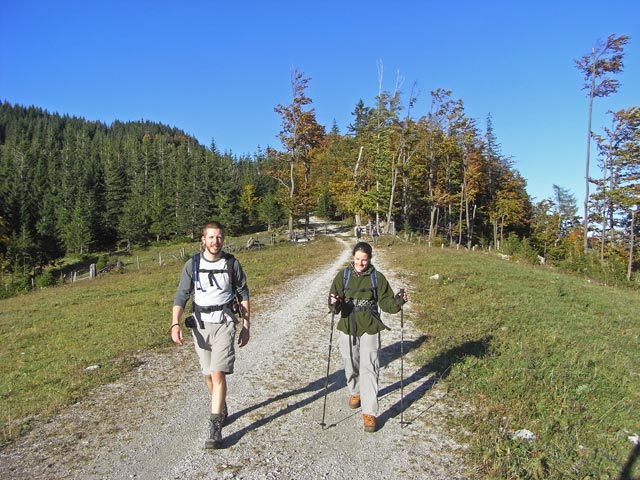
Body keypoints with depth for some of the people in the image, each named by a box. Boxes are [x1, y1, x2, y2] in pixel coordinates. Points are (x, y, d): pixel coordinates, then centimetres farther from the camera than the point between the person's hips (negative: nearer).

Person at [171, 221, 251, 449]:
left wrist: (246, 326, 4)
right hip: (200, 325, 2)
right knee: (208, 375, 13)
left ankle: (215, 426, -6)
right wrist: (175, 324, -16)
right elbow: (181, 296, -2)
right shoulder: (192, 265, -1)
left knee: (218, 373, -13)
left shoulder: (232, 263, -1)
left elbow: (243, 295, 6)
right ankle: (222, 409, 37)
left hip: (224, 323, -2)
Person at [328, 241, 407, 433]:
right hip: (347, 328, 2)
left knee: (369, 369, -6)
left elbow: (385, 302, 0)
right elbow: (335, 304, -8)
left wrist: (397, 301, -21)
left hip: (370, 329, -1)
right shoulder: (343, 276, -3)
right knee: (351, 366, 16)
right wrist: (334, 304, -31)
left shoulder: (377, 277, -3)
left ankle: (370, 412, 3)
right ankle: (355, 392, 45)